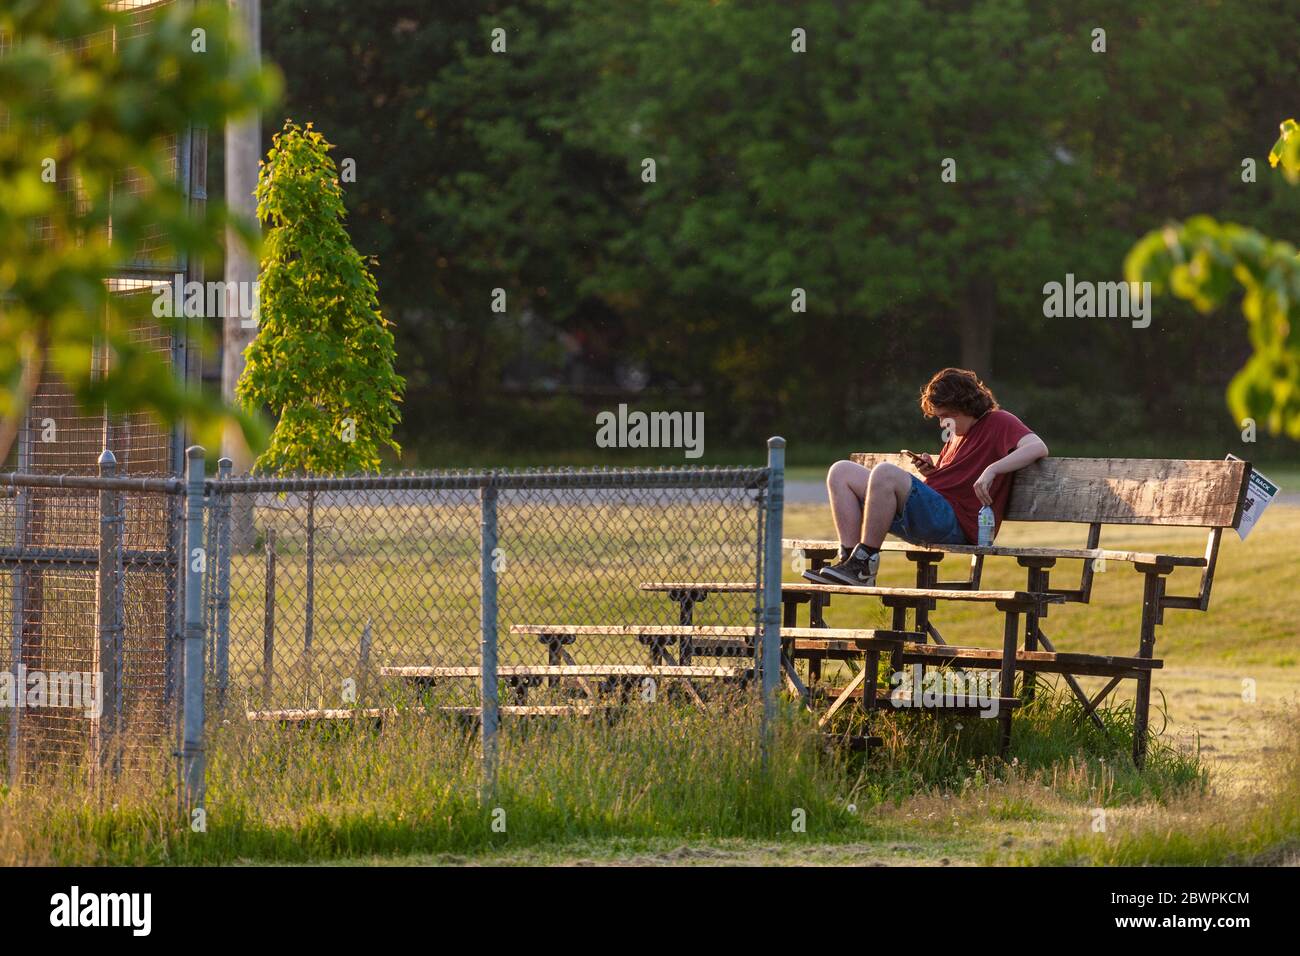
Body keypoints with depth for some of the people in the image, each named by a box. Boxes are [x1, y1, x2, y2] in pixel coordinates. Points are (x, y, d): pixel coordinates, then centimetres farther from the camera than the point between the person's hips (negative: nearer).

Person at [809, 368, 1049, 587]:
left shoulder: (998, 423, 3)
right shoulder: (956, 435, 29)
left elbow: (1038, 448, -15)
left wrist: (991, 470, -25)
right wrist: (930, 471, 12)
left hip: (955, 522, -10)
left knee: (885, 472, -32)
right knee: (841, 472, 6)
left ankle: (863, 567, -27)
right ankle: (850, 558, -12)